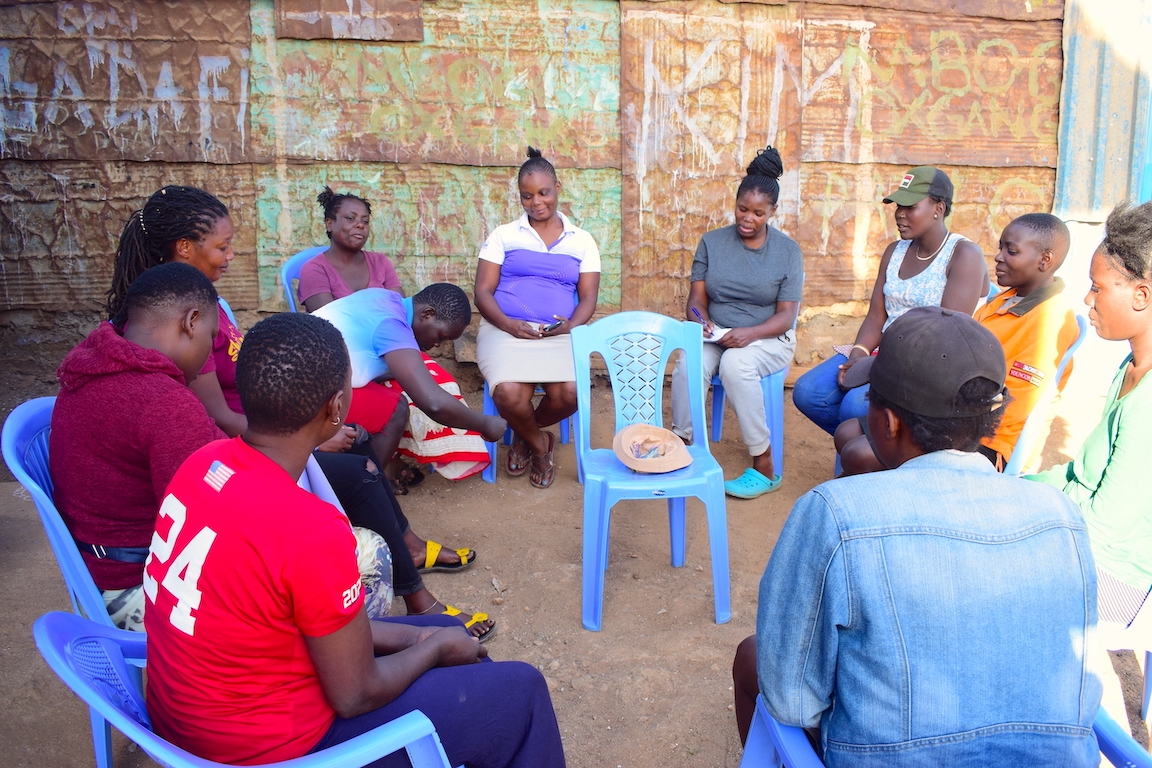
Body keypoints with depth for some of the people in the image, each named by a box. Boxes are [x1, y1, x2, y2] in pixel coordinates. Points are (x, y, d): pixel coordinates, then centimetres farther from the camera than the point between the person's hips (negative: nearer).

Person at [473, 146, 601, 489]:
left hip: (560, 334, 1)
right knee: (509, 394, -32)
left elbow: (588, 297, 9)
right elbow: (483, 292, 4)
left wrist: (570, 326, -14)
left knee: (569, 394, -29)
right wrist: (508, 324, -16)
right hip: (506, 330, -1)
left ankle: (525, 436, 8)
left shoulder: (582, 241, 15)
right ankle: (540, 444, 4)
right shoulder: (503, 236, 11)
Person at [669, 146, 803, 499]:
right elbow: (697, 297, 2)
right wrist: (699, 319, -23)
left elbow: (786, 315, -6)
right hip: (716, 335, 2)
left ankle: (764, 467, -26)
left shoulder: (787, 251, -1)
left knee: (735, 363, -36)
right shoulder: (712, 242, 6)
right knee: (686, 366, -32)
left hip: (768, 338, -2)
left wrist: (748, 334, -26)